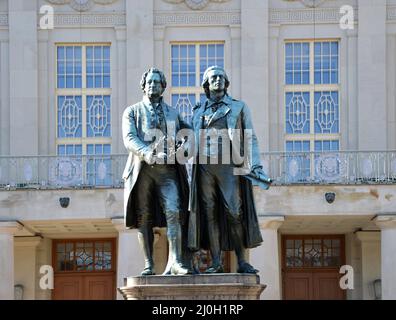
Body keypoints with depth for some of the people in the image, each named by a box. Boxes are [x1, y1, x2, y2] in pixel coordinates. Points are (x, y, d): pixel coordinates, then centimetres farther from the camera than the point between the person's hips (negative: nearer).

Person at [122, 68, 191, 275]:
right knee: (144, 218, -2)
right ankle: (148, 265, 1)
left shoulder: (172, 114, 21)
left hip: (167, 170, 1)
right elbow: (130, 139, -3)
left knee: (173, 212, -16)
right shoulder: (132, 112, 12)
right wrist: (149, 155, -22)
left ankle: (174, 262, -23)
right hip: (142, 170, -1)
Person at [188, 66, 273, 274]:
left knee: (235, 213, -8)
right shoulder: (198, 111, 20)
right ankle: (216, 263, -3)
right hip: (205, 166, 2)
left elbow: (250, 138, 6)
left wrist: (256, 166, -5)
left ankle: (242, 262, -5)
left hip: (229, 166, -2)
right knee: (210, 213, -3)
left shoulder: (239, 107, 12)